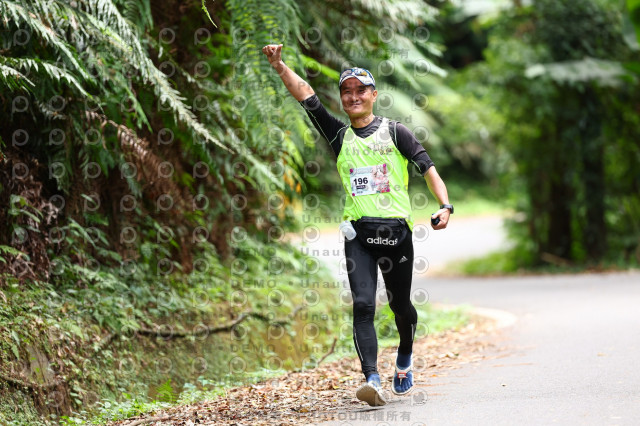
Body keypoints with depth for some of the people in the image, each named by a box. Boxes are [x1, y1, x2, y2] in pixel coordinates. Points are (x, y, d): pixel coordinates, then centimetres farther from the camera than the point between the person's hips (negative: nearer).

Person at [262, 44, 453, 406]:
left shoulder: (394, 132, 6)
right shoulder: (339, 135, 12)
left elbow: (428, 167, 0)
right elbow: (305, 93, 6)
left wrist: (445, 206, -14)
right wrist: (280, 67, -6)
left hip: (396, 230, -1)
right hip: (358, 232, 1)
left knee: (400, 305, 12)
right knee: (363, 305, -15)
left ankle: (405, 359, 41)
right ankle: (373, 380, -22)